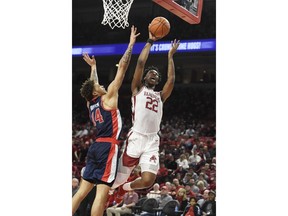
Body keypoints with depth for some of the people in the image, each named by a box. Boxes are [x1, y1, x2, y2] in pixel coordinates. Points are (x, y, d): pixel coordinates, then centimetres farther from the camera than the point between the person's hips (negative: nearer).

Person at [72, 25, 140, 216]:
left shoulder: (91, 103, 16)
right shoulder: (107, 97, -1)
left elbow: (92, 85, 38)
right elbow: (122, 68, -2)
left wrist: (93, 66, 48)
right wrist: (131, 44, 1)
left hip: (96, 147, 8)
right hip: (108, 147, -8)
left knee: (82, 191, 7)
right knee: (102, 193, -13)